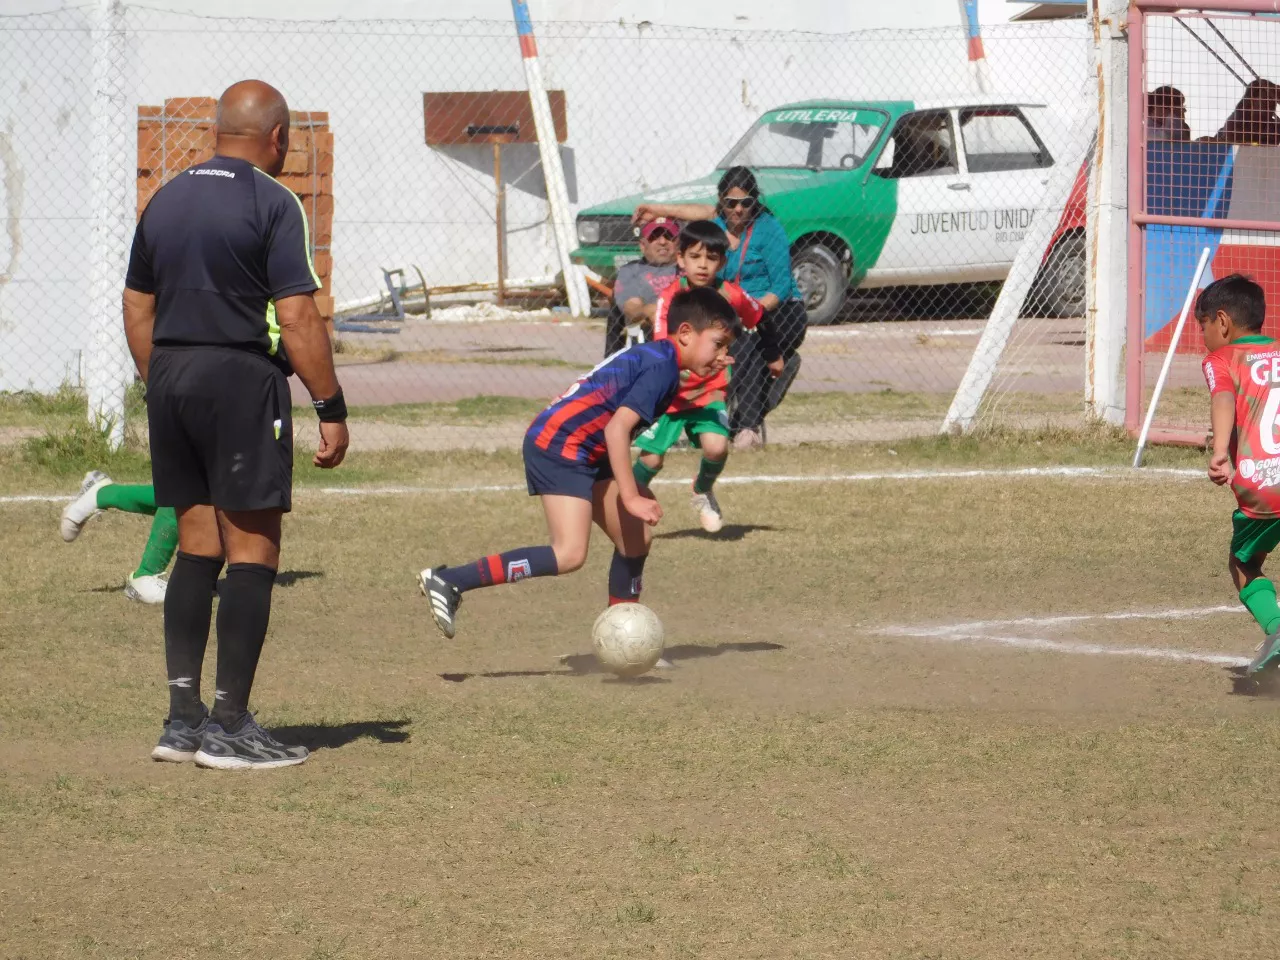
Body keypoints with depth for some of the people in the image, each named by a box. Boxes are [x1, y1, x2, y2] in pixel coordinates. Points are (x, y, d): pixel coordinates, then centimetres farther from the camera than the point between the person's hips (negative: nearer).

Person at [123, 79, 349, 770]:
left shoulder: (166, 200, 12)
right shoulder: (272, 202, -9)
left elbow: (137, 306, 16)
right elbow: (297, 317, -14)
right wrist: (331, 409, -10)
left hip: (170, 378, 7)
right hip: (242, 377, -7)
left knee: (197, 547, 13)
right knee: (253, 551, -2)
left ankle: (183, 719, 11)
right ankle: (230, 728, -4)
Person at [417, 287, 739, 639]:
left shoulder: (651, 356, 17)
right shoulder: (662, 366, -13)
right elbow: (617, 428, -22)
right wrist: (630, 496, -22)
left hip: (584, 452, 11)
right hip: (559, 446, -11)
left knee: (636, 539, 11)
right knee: (569, 554, -19)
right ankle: (448, 581, -21)